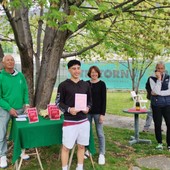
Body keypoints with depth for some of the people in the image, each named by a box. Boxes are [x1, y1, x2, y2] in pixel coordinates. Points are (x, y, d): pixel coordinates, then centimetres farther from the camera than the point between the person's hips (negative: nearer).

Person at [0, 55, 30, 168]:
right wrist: (9, 108, -18)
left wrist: (26, 103, -5)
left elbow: (25, 91, 8)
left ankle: (21, 151, 32)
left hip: (20, 109, 4)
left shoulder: (20, 75, 2)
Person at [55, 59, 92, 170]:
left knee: (81, 146, 14)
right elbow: (58, 102, -3)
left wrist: (88, 108, -6)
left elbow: (90, 100, 15)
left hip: (84, 121, 4)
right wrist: (68, 109, -19)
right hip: (69, 121, -4)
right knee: (66, 147, 3)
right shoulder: (64, 85, -6)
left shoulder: (86, 85, 6)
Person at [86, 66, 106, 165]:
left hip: (98, 112, -3)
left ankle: (102, 154, 11)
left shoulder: (102, 84, -4)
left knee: (100, 133, 1)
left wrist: (103, 114, -12)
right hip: (87, 111, 4)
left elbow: (104, 100, -7)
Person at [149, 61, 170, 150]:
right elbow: (156, 91, -15)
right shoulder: (152, 78, -2)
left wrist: (157, 93, -14)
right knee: (157, 124, 6)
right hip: (156, 104, -1)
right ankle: (159, 143, 23)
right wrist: (159, 79, -18)